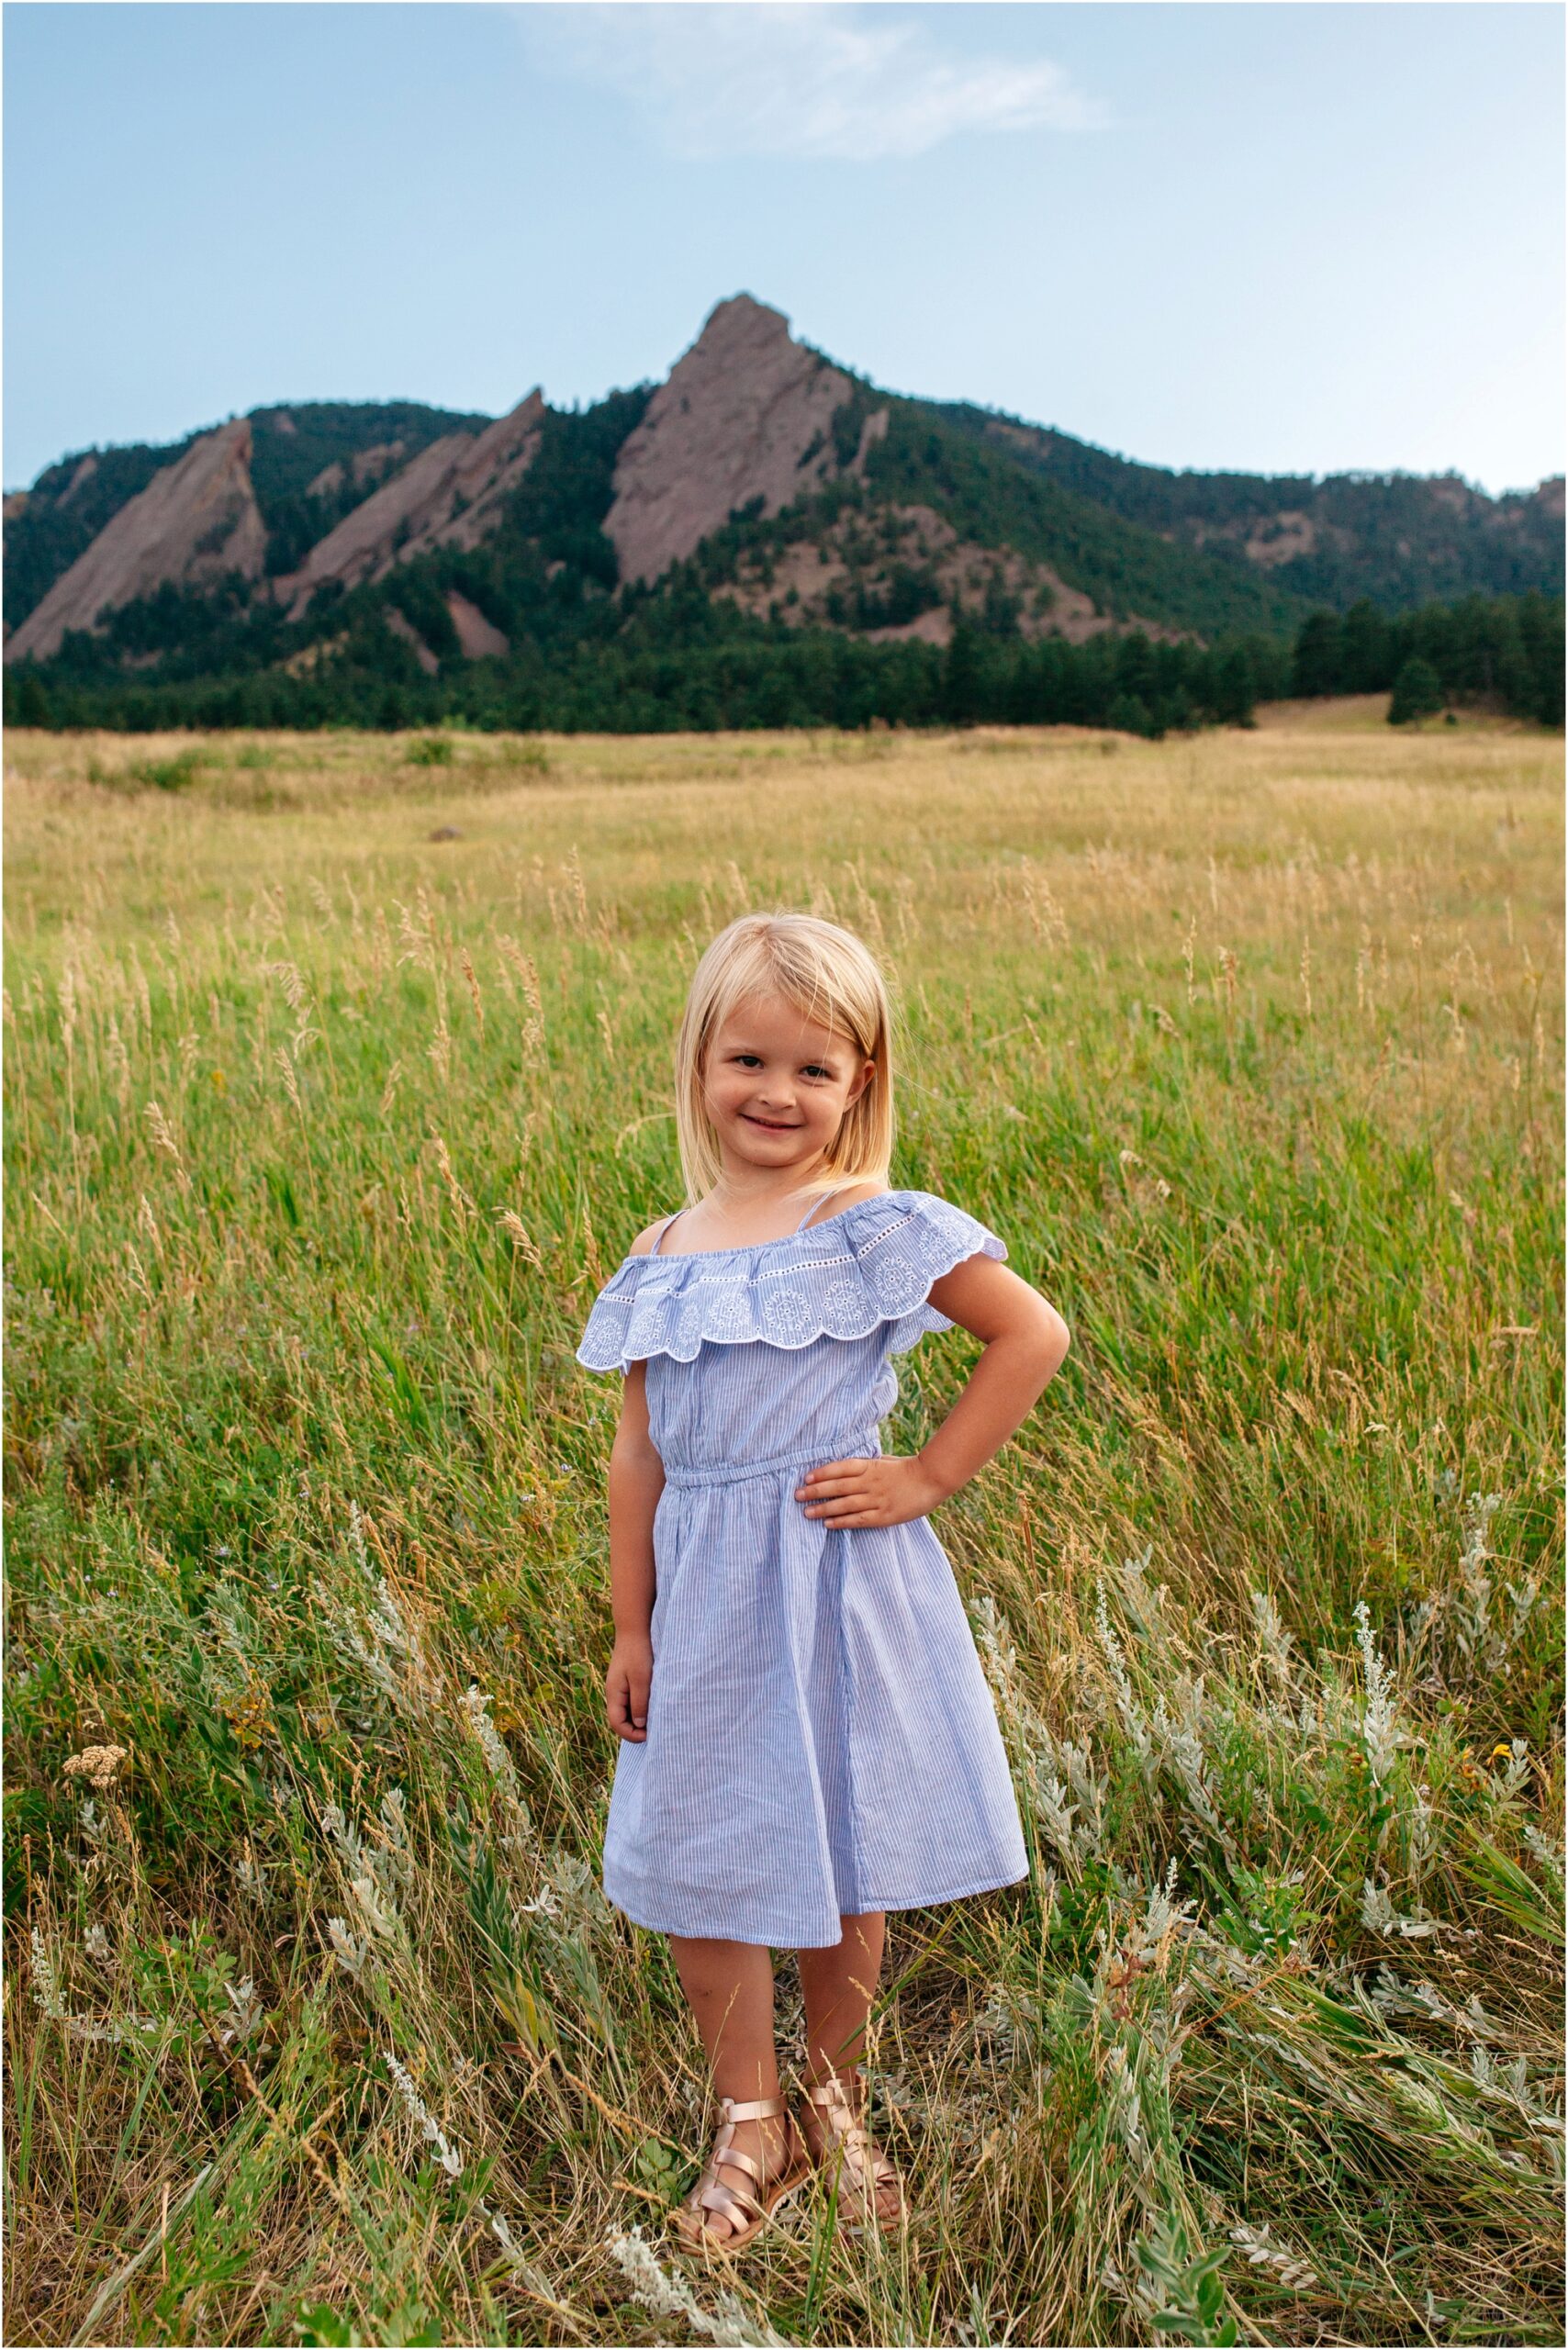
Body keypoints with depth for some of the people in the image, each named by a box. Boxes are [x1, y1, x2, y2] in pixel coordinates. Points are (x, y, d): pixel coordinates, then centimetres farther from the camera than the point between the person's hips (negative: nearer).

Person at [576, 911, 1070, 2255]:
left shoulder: (878, 1230, -10)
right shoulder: (663, 1257, 2)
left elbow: (1036, 1337, -9)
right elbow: (640, 1453, 6)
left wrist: (930, 1476, -11)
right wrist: (631, 1627, 8)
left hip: (843, 1594, -3)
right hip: (706, 1606, 4)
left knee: (844, 1855, 14)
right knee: (693, 1862, 12)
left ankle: (837, 2100, 41)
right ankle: (753, 2123, 36)